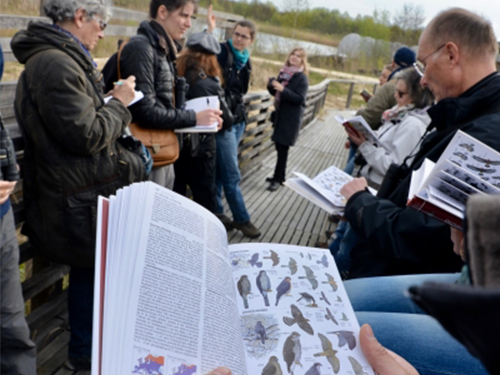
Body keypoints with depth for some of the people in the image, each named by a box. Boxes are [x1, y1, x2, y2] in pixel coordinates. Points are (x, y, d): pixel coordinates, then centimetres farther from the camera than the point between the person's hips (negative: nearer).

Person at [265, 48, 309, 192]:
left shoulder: (302, 78, -9)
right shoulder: (283, 73, 9)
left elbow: (299, 99, -18)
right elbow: (276, 93, 15)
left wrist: (282, 89, -27)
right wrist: (272, 85, -7)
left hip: (291, 119, -6)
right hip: (279, 115, 6)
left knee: (283, 149, -5)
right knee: (279, 147, 10)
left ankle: (278, 179, 2)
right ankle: (279, 176, 22)